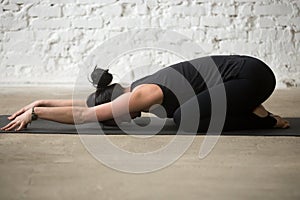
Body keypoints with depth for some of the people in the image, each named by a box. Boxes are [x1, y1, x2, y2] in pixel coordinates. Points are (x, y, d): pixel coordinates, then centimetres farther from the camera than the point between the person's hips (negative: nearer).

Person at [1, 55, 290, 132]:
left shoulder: (142, 95, -19)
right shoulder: (135, 90, 7)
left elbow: (84, 115, -18)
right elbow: (83, 104, 16)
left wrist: (34, 113, -11)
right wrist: (40, 103, 15)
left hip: (251, 73, -9)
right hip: (241, 70, 9)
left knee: (187, 118, -20)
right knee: (186, 114, 13)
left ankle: (263, 119, -5)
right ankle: (252, 108, 15)